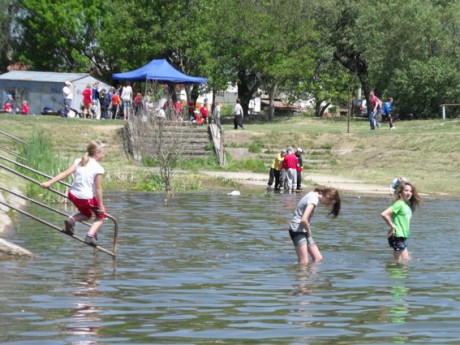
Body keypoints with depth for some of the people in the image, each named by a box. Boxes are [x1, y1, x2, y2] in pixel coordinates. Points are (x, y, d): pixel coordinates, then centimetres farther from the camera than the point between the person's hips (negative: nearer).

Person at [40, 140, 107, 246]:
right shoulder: (98, 168, -11)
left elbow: (65, 173, -4)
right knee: (101, 216, 18)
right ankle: (90, 235, -6)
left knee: (87, 214, 31)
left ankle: (71, 220, 1)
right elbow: (98, 188, -13)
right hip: (88, 198, -6)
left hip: (73, 195, 6)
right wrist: (101, 205, -7)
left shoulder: (78, 162, 4)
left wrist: (49, 182, -3)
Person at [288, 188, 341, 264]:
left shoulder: (313, 195, 10)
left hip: (303, 231, 10)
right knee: (304, 263, -12)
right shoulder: (314, 200, -19)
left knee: (318, 259, 6)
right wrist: (309, 231, -10)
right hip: (297, 230, -10)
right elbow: (304, 220, -28)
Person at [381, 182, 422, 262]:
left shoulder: (408, 204, 12)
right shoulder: (399, 204, -15)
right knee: (401, 261, -8)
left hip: (403, 237, 9)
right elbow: (384, 214, -26)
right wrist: (392, 226, -17)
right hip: (397, 236, -9)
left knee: (407, 260, 13)